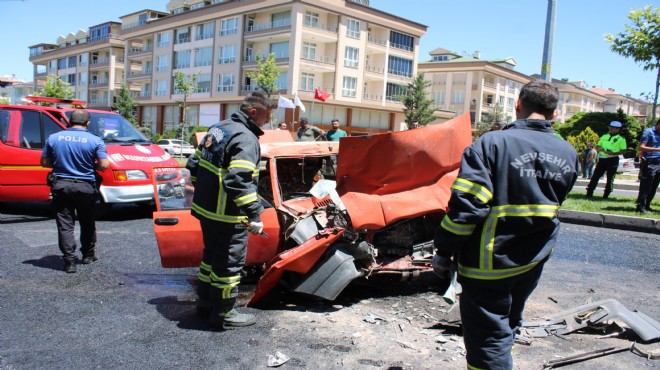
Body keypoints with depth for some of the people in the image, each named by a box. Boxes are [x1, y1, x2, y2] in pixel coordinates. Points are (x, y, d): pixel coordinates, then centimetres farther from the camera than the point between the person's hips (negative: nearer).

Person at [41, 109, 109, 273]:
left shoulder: (53, 138, 2)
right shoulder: (95, 140, -6)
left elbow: (44, 162, 6)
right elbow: (104, 165, -12)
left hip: (60, 186, 1)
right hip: (85, 187, -1)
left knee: (65, 225, 4)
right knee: (88, 223, 17)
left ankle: (69, 260, -3)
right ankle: (88, 255, 29)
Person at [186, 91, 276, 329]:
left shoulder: (218, 128, 10)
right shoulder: (246, 139, -20)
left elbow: (195, 165, 18)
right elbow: (240, 181, -30)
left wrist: (202, 191, 29)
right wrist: (254, 215, -28)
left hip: (205, 207, 10)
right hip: (227, 216, -10)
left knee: (212, 254, 23)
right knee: (230, 261, 2)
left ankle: (205, 300, 37)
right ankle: (223, 313, 13)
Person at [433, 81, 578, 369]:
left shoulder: (492, 143, -17)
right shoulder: (568, 153, 2)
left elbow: (466, 206, -22)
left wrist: (444, 252, -14)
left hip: (490, 262, -6)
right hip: (535, 259, 7)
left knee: (487, 339, 2)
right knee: (508, 325, 26)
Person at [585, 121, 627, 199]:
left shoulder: (621, 139, 0)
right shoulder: (604, 136, 15)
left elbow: (623, 151, -4)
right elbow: (597, 146, 20)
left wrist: (613, 153, -19)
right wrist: (599, 148, -5)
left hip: (613, 159, -4)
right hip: (602, 159, 4)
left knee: (610, 178, 0)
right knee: (595, 176, -1)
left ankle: (606, 195, 7)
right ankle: (589, 193, 1)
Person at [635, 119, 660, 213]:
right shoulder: (648, 132, -6)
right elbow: (641, 147, -13)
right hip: (649, 164, -7)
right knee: (645, 187, -7)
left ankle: (646, 206, 18)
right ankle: (641, 206, -3)